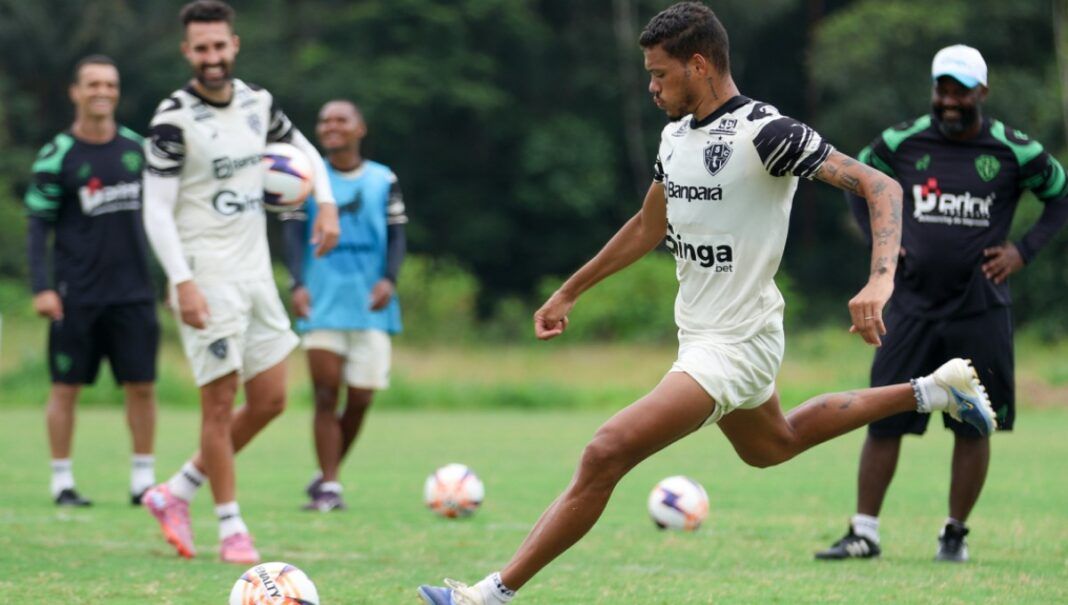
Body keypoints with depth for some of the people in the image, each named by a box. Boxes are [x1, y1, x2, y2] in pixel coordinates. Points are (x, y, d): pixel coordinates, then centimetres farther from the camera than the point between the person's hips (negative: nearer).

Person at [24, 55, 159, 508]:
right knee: (66, 387, 2)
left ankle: (143, 479, 11)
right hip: (77, 296, -3)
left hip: (133, 292, 4)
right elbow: (38, 226, -4)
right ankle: (62, 481, 11)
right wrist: (41, 287, -12)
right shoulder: (57, 156, -5)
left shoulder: (135, 147, 8)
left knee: (141, 386, 2)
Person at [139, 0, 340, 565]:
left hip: (255, 273, 7)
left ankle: (177, 492, 21)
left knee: (269, 400, 8)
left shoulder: (257, 102, 7)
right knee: (220, 404, -5)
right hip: (206, 279, -7)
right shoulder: (174, 119, -13)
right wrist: (183, 283, -23)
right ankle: (231, 529, 6)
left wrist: (326, 203, 9)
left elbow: (302, 149, 25)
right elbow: (156, 210, -15)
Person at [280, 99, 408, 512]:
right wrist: (298, 283, -15)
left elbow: (396, 234, 8)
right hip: (322, 303, -2)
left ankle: (326, 476, 21)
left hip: (369, 306, 2)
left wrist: (389, 279, -10)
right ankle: (328, 488, -7)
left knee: (359, 399, 1)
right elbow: (293, 232, 0)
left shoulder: (383, 180, 10)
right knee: (326, 393, -9)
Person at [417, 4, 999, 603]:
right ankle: (930, 391, 41)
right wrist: (570, 292, 25)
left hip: (733, 345, -10)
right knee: (773, 446, 31)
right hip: (702, 335, 10)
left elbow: (880, 186, -23)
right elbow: (649, 226, 22)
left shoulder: (764, 134, -20)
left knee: (605, 454, -18)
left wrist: (880, 280, -37)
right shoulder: (676, 134, 6)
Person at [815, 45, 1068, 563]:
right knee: (883, 420, -2)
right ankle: (864, 532, 5)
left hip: (981, 310, -1)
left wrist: (1023, 250, -1)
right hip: (913, 304, 1)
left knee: (973, 427, 3)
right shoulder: (901, 142, 0)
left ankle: (955, 534, 17)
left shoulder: (1013, 151, -4)